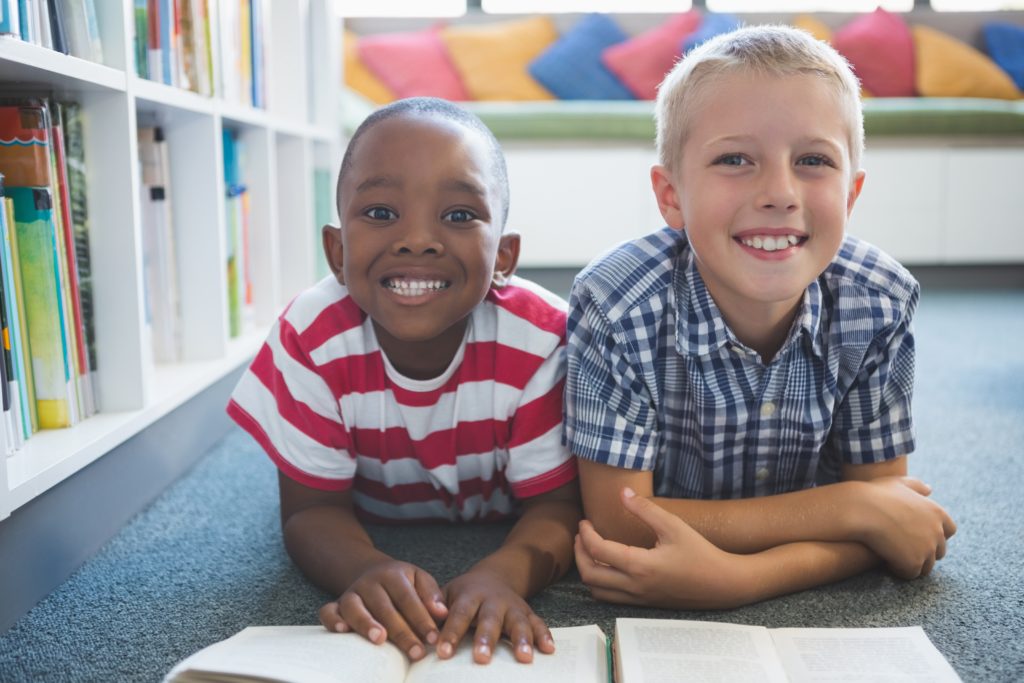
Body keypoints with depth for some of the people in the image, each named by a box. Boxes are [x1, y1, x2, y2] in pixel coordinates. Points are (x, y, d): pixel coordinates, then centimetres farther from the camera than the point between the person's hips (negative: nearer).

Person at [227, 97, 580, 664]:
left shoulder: (539, 340, -31)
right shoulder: (310, 337, -28)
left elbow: (556, 503, -24)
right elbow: (312, 509, -21)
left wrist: (502, 574, -48)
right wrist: (367, 571, -46)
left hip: (499, 532, 0)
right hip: (379, 532, 1)